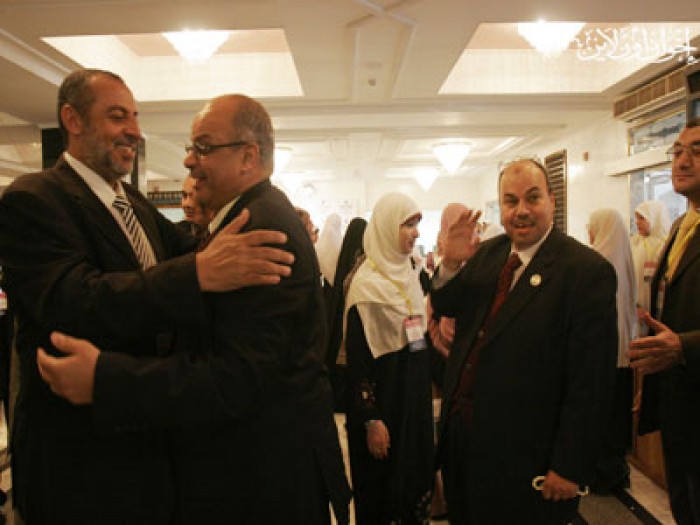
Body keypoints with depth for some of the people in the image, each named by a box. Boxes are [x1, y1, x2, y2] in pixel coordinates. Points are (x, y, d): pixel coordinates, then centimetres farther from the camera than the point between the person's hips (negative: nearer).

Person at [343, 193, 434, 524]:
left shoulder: (409, 273, 6)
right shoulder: (366, 283, -17)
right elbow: (357, 357, -18)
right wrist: (371, 421, -18)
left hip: (416, 391, 7)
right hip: (383, 395, -7)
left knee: (417, 473, 17)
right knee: (384, 485, 7)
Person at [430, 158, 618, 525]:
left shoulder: (588, 271, -17)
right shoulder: (487, 253, 4)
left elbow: (591, 382, -17)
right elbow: (445, 307, 8)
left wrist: (570, 468, -15)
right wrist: (450, 264, -12)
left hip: (523, 454, -6)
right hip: (460, 434, 6)